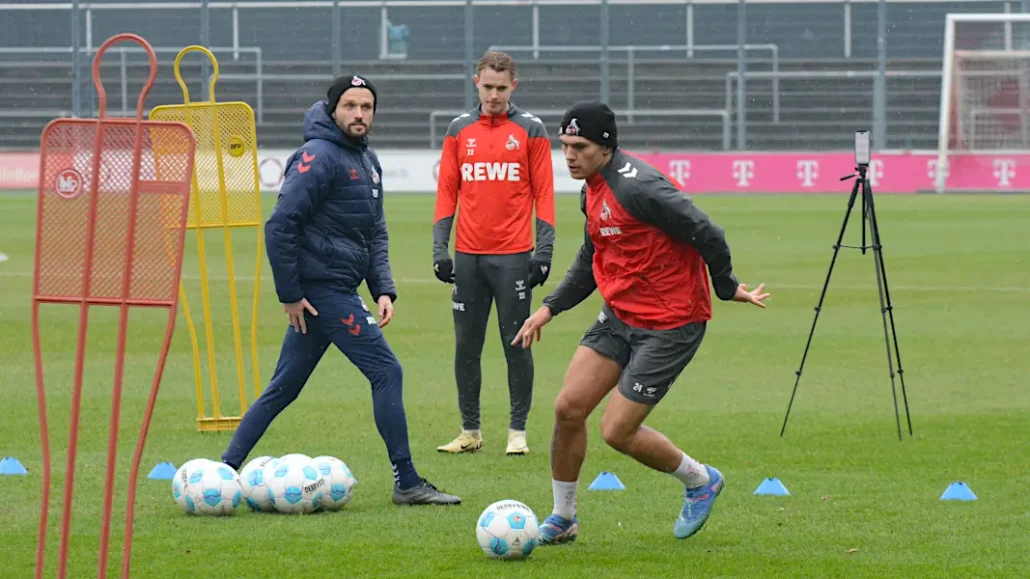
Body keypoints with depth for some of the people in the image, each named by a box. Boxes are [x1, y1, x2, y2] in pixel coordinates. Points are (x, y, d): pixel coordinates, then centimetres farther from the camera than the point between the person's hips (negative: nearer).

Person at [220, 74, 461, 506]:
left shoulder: (367, 159, 16)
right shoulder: (319, 158, -13)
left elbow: (376, 233, 21)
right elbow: (280, 226, -17)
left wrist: (383, 289, 8)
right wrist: (290, 295, -16)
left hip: (339, 291, 9)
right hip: (321, 289, -9)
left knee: (284, 388, 11)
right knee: (386, 371, -7)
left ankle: (226, 470, 16)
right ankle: (406, 483, -3)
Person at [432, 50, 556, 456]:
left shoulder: (530, 130, 1)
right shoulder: (459, 130, 9)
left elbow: (543, 193, 0)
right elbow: (447, 192, 10)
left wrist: (544, 250, -7)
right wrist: (439, 248, 2)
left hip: (513, 255, -3)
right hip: (468, 255, 3)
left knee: (516, 343, 0)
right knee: (466, 345, 5)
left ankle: (518, 431, 7)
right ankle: (470, 431, 13)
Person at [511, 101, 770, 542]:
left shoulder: (637, 188, -25)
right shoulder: (593, 188, 7)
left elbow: (707, 235, -23)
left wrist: (726, 288, -9)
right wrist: (550, 307, 14)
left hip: (669, 327, -9)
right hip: (619, 317, 9)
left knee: (617, 431, -6)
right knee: (568, 407, 0)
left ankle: (701, 481, 20)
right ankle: (562, 518, 17)